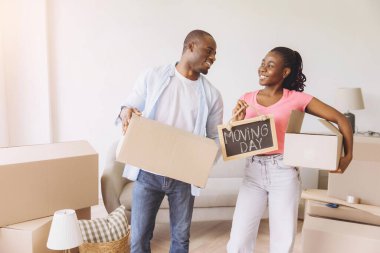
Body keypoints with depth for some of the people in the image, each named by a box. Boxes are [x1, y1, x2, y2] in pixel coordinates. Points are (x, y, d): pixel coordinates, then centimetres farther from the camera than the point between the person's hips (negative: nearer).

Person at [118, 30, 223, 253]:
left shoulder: (212, 94, 4)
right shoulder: (153, 77, 0)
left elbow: (216, 138, 6)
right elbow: (130, 109, 5)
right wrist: (126, 112, -20)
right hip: (148, 172, -1)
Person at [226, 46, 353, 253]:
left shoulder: (296, 99, -4)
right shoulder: (247, 99, 4)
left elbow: (341, 120, 0)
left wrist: (348, 156, -5)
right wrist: (237, 121, -13)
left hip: (284, 173, -2)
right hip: (253, 172, 2)